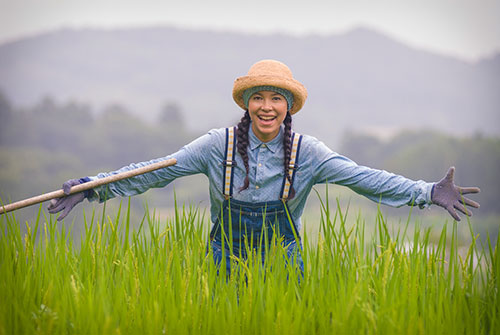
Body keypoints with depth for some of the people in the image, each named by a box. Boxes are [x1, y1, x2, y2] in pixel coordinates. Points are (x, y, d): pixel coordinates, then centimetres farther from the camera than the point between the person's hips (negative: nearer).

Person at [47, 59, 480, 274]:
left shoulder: (306, 152, -7)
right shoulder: (219, 145, -8)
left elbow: (364, 177, -10)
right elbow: (159, 171, -6)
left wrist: (428, 193, -18)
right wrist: (94, 188, -11)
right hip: (226, 266, 0)